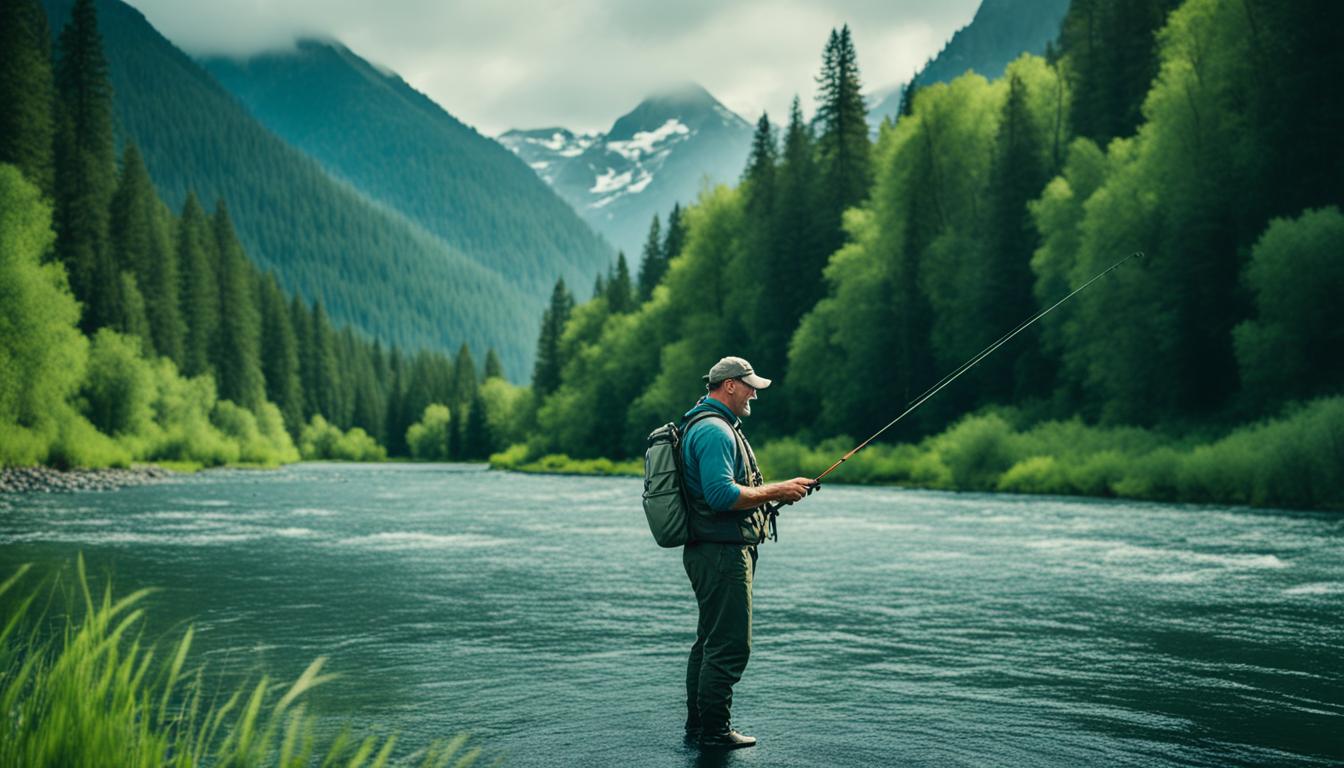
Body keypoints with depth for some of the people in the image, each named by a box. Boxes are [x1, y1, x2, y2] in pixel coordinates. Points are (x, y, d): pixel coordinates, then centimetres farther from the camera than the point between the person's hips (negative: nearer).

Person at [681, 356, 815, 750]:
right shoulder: (714, 430, -16)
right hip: (722, 551, -11)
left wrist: (776, 492, 14)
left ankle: (698, 724, 23)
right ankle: (714, 730, 2)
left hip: (714, 551, 11)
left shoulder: (717, 427, 20)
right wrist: (776, 491, -16)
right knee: (730, 645, -5)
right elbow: (722, 495, -25)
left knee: (710, 640, 16)